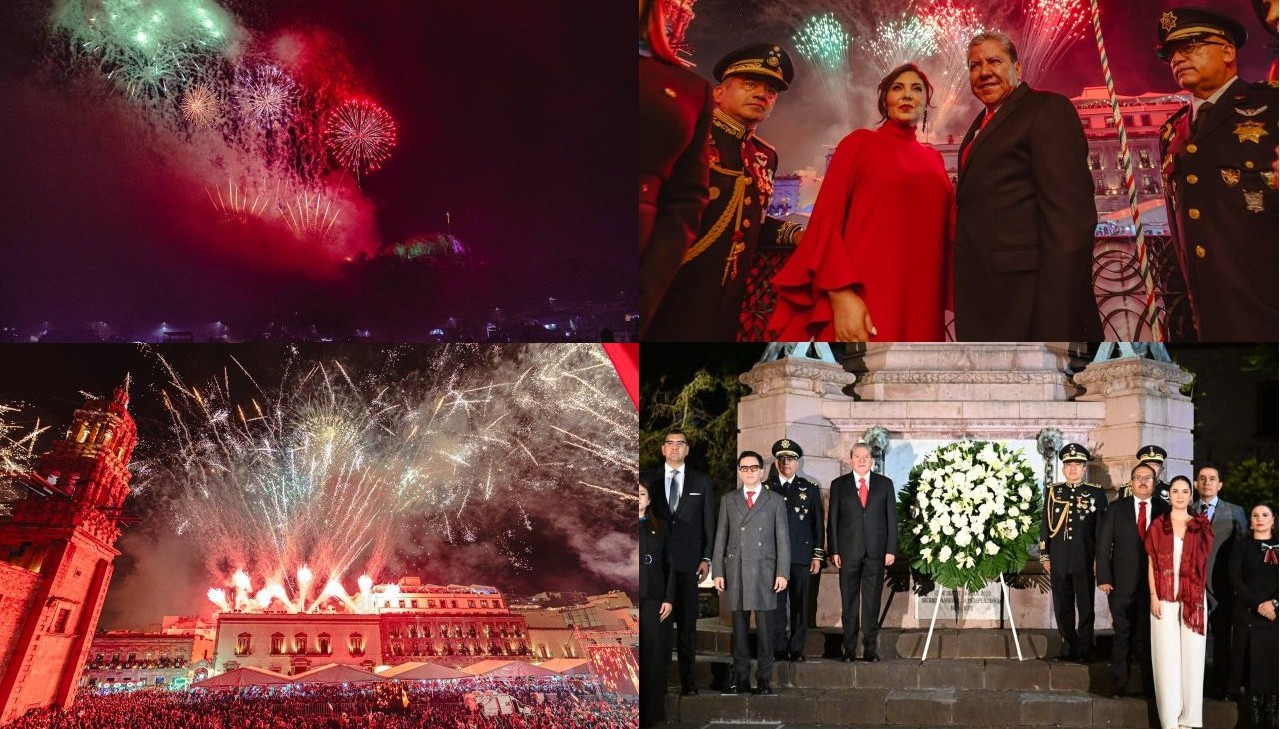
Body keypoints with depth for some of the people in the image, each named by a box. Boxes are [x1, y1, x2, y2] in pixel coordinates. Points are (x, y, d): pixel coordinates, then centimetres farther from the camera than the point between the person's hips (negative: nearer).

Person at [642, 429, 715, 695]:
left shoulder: (702, 482, 11)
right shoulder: (648, 481, 9)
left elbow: (709, 523, 9)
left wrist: (706, 558, 0)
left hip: (688, 562, 0)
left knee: (687, 623, 1)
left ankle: (687, 680, 6)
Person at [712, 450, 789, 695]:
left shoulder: (775, 501, 8)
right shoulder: (728, 500, 13)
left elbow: (783, 539, 5)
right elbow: (721, 538, 10)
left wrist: (782, 573, -4)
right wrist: (717, 572, 3)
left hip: (764, 572, -1)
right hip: (735, 572, 2)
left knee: (764, 627, -2)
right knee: (739, 627, 3)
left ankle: (764, 679, 2)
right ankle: (740, 678, 9)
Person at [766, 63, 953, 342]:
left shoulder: (933, 159, 18)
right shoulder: (860, 142, 5)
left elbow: (942, 231, 18)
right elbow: (826, 219, -3)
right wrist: (841, 295, -15)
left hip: (919, 301, 4)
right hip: (864, 301, -4)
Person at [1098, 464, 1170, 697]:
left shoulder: (1164, 510, 5)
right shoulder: (1116, 509, 6)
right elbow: (1103, 544, 4)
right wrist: (1104, 578, -4)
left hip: (1155, 583, 0)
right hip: (1122, 584, 0)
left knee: (1149, 634, 2)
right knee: (1123, 634, 3)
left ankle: (1150, 684, 10)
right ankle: (1118, 685, 10)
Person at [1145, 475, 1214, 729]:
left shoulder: (1201, 526, 7)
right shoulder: (1158, 525, 5)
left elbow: (1205, 562, 8)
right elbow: (1152, 563, 4)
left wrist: (1199, 594, -3)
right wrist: (1153, 596, -5)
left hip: (1193, 598, 1)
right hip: (1165, 597, -1)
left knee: (1192, 653, -1)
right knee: (1167, 653, -1)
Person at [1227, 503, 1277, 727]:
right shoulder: (1241, 545, 9)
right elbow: (1235, 579, -1)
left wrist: (1273, 603, -15)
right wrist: (1258, 605, -12)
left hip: (1275, 615, 1)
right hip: (1249, 614, -1)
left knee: (1273, 666, -4)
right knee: (1252, 666, -4)